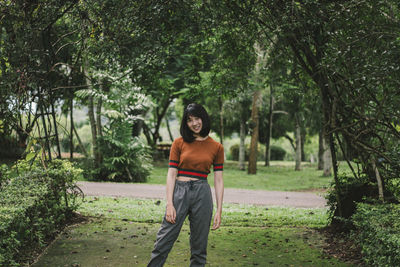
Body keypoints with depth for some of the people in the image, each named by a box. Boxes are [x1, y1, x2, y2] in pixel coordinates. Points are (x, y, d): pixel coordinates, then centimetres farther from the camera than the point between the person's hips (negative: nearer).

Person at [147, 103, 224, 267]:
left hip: (202, 194, 1)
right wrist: (169, 204, -9)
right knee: (164, 241, -3)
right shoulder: (179, 143, 4)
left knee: (199, 246, 8)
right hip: (179, 192, -1)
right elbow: (171, 174, 1)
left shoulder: (216, 147, 5)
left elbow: (218, 181, 5)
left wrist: (219, 211, 0)